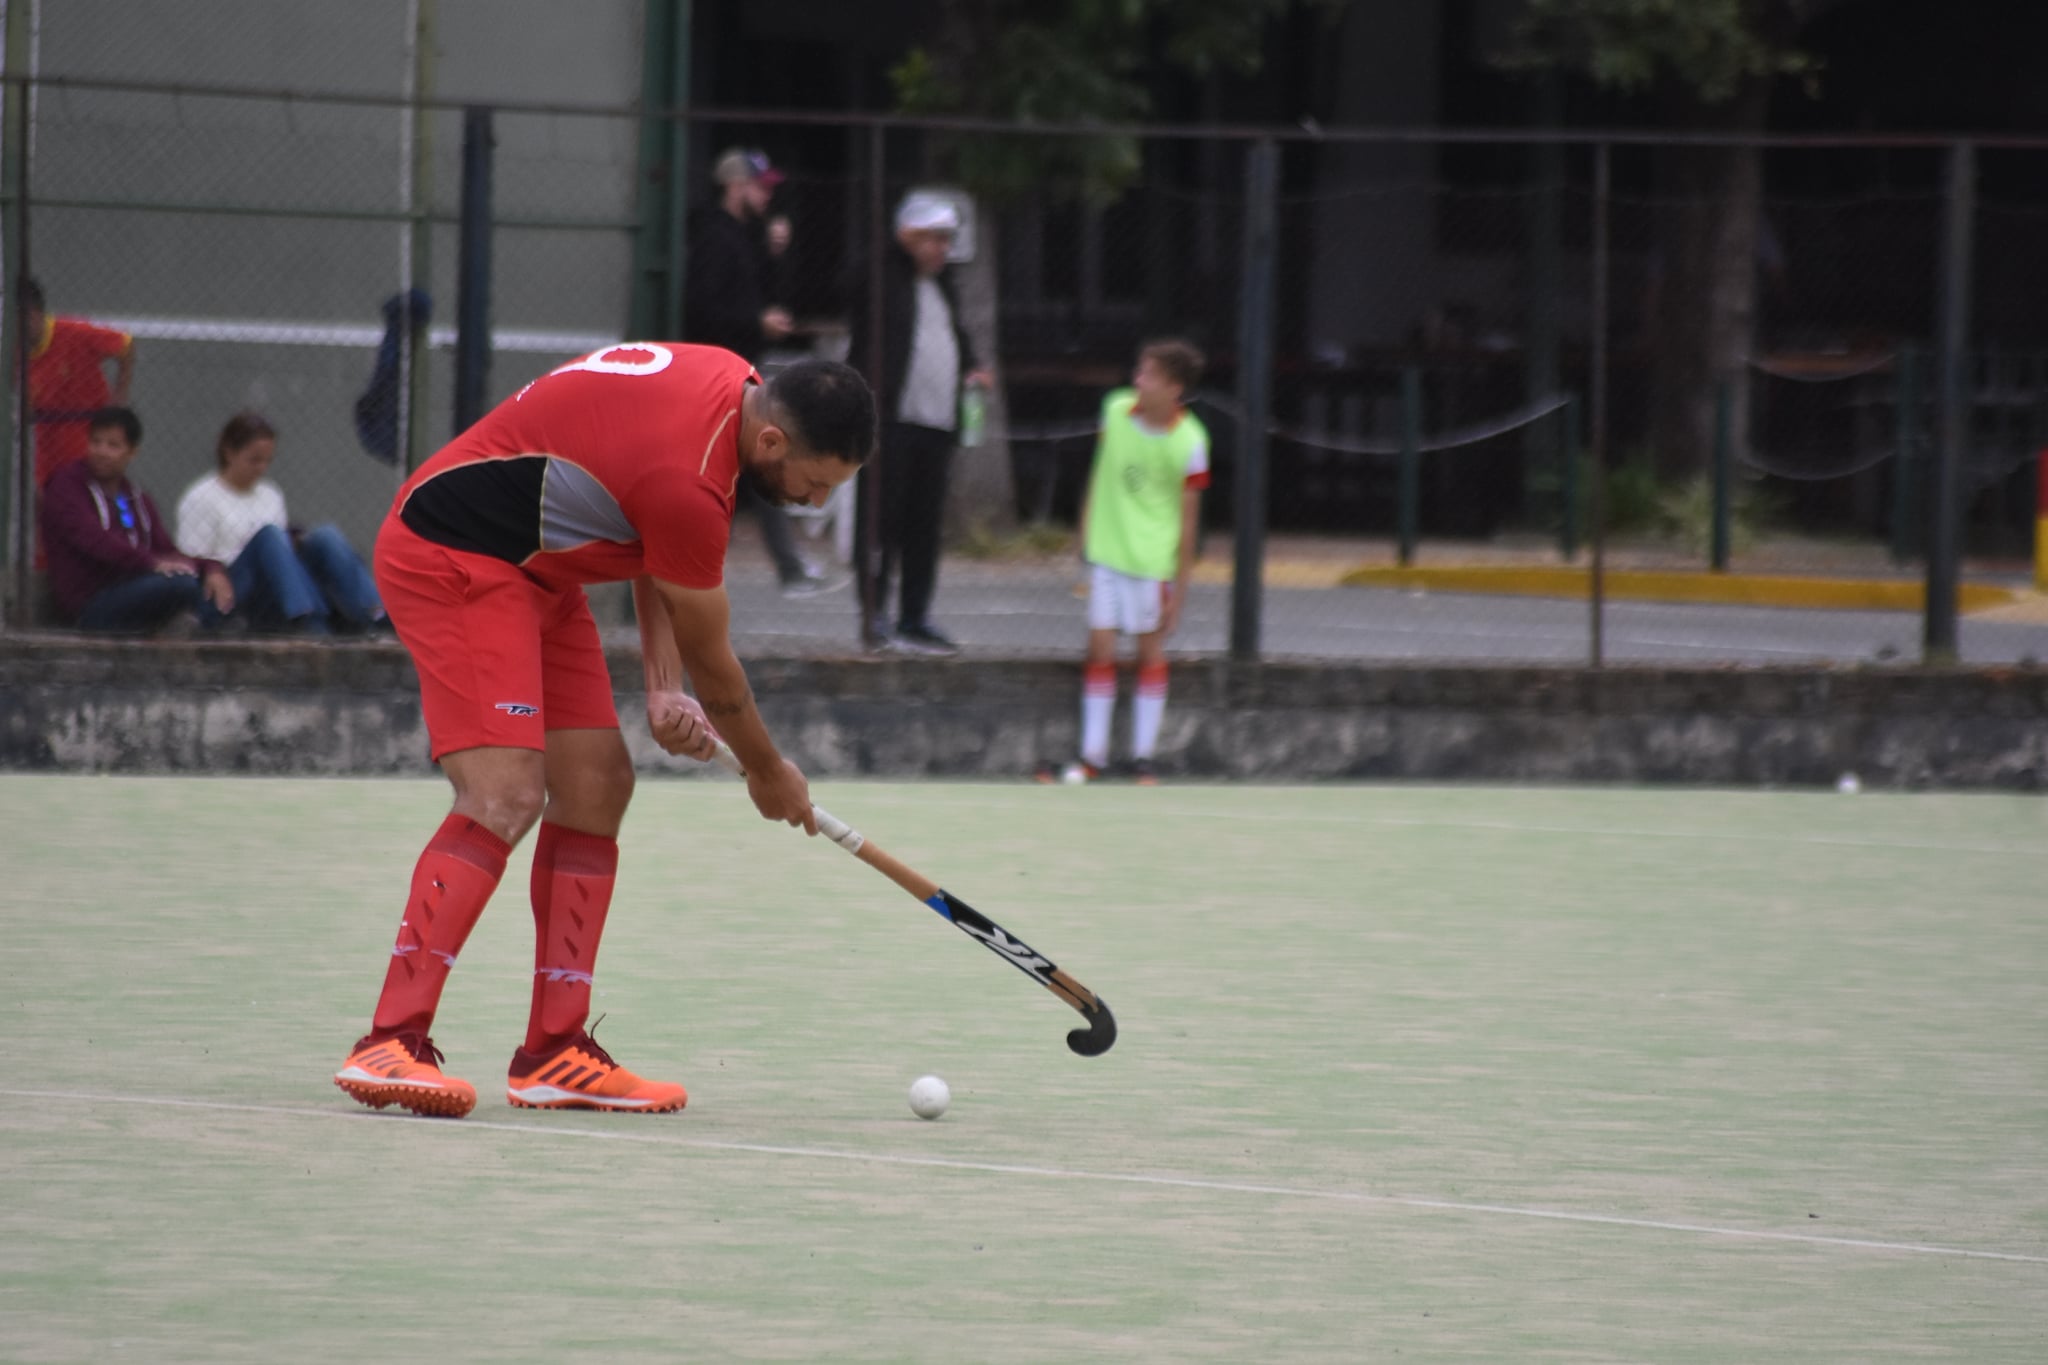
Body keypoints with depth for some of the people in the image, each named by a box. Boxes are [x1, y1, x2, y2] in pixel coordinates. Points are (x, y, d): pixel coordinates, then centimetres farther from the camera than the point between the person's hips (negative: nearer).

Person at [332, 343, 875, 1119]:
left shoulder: (738, 387, -2)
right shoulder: (688, 480, -30)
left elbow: (657, 558, 10)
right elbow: (711, 659, -13)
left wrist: (664, 691, -4)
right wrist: (768, 772, 4)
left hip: (533, 573, 11)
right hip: (452, 559, -11)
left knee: (597, 785, 5)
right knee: (506, 797, -22)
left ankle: (555, 1050, 6)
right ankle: (390, 1045, -26)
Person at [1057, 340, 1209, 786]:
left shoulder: (1189, 443, -14)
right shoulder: (1116, 410, -3)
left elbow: (1187, 518, -8)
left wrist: (1179, 586, -7)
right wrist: (1085, 530, 14)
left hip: (1152, 559, -3)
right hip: (1106, 549, 3)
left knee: (1151, 650, 6)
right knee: (1100, 649, 2)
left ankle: (1143, 755, 15)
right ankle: (1092, 754, 8)